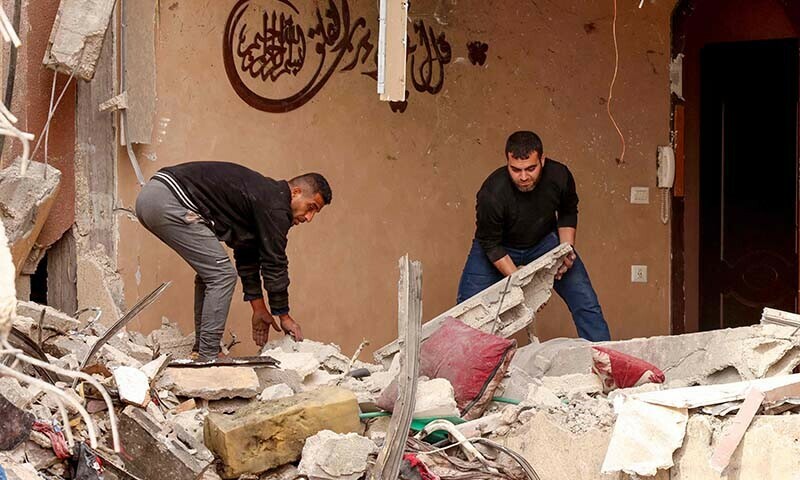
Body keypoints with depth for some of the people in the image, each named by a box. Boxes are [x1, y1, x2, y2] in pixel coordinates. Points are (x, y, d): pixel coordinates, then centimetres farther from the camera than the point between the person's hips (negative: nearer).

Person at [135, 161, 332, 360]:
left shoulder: (262, 196, 23)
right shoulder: (275, 205, -7)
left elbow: (247, 255, 29)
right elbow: (274, 263, -4)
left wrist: (258, 308, 31)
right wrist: (284, 316, 7)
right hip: (168, 202, -11)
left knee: (210, 272, 20)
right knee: (222, 275, -5)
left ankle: (200, 350, 22)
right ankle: (206, 357, -3)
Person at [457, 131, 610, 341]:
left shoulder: (559, 176, -24)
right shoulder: (492, 194, -34)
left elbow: (568, 213, -1)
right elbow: (491, 245, -21)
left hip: (544, 240, 3)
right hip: (501, 246, -3)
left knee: (586, 303, -7)